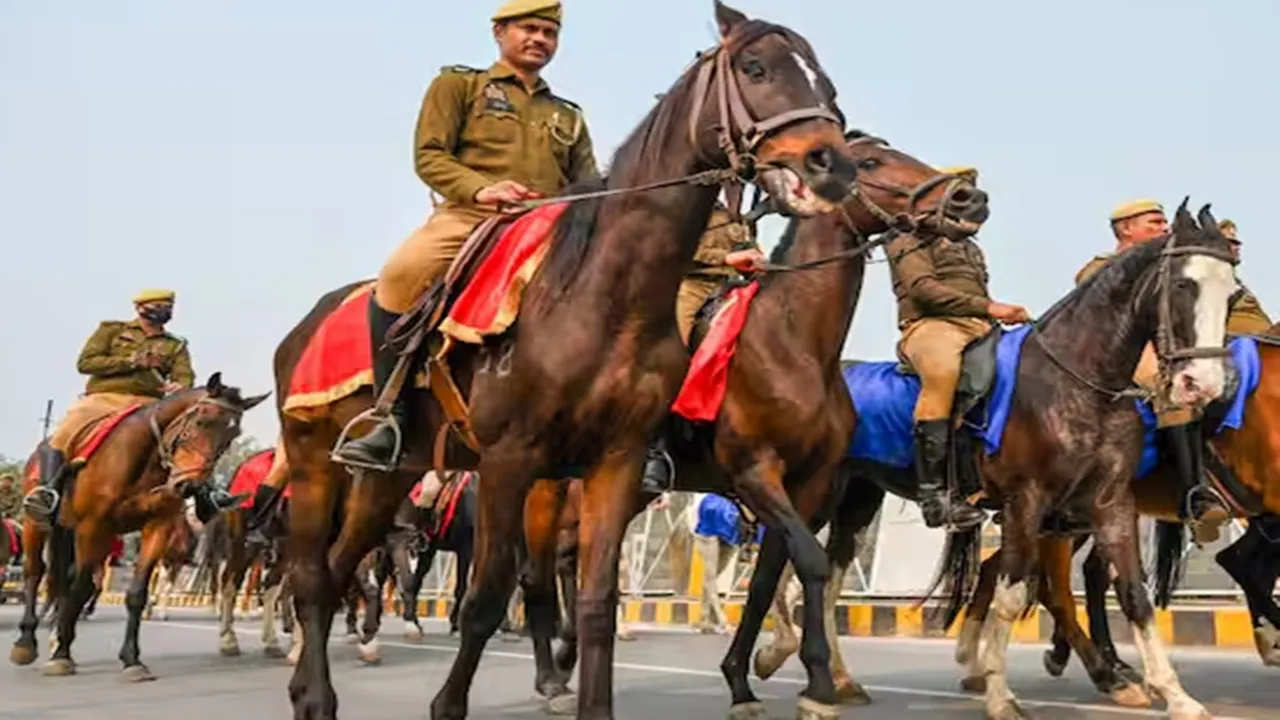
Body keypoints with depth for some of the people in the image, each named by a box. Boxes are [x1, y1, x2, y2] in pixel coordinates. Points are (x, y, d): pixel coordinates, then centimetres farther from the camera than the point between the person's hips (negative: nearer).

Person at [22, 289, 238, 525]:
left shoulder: (175, 346, 20)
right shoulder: (112, 330, 14)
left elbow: (184, 376, 3)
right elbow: (85, 362, 3)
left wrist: (180, 387, -24)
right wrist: (129, 362, -9)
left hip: (147, 404, 3)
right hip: (103, 398, -2)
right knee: (61, 435, -31)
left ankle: (203, 491, -22)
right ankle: (48, 490, -39)